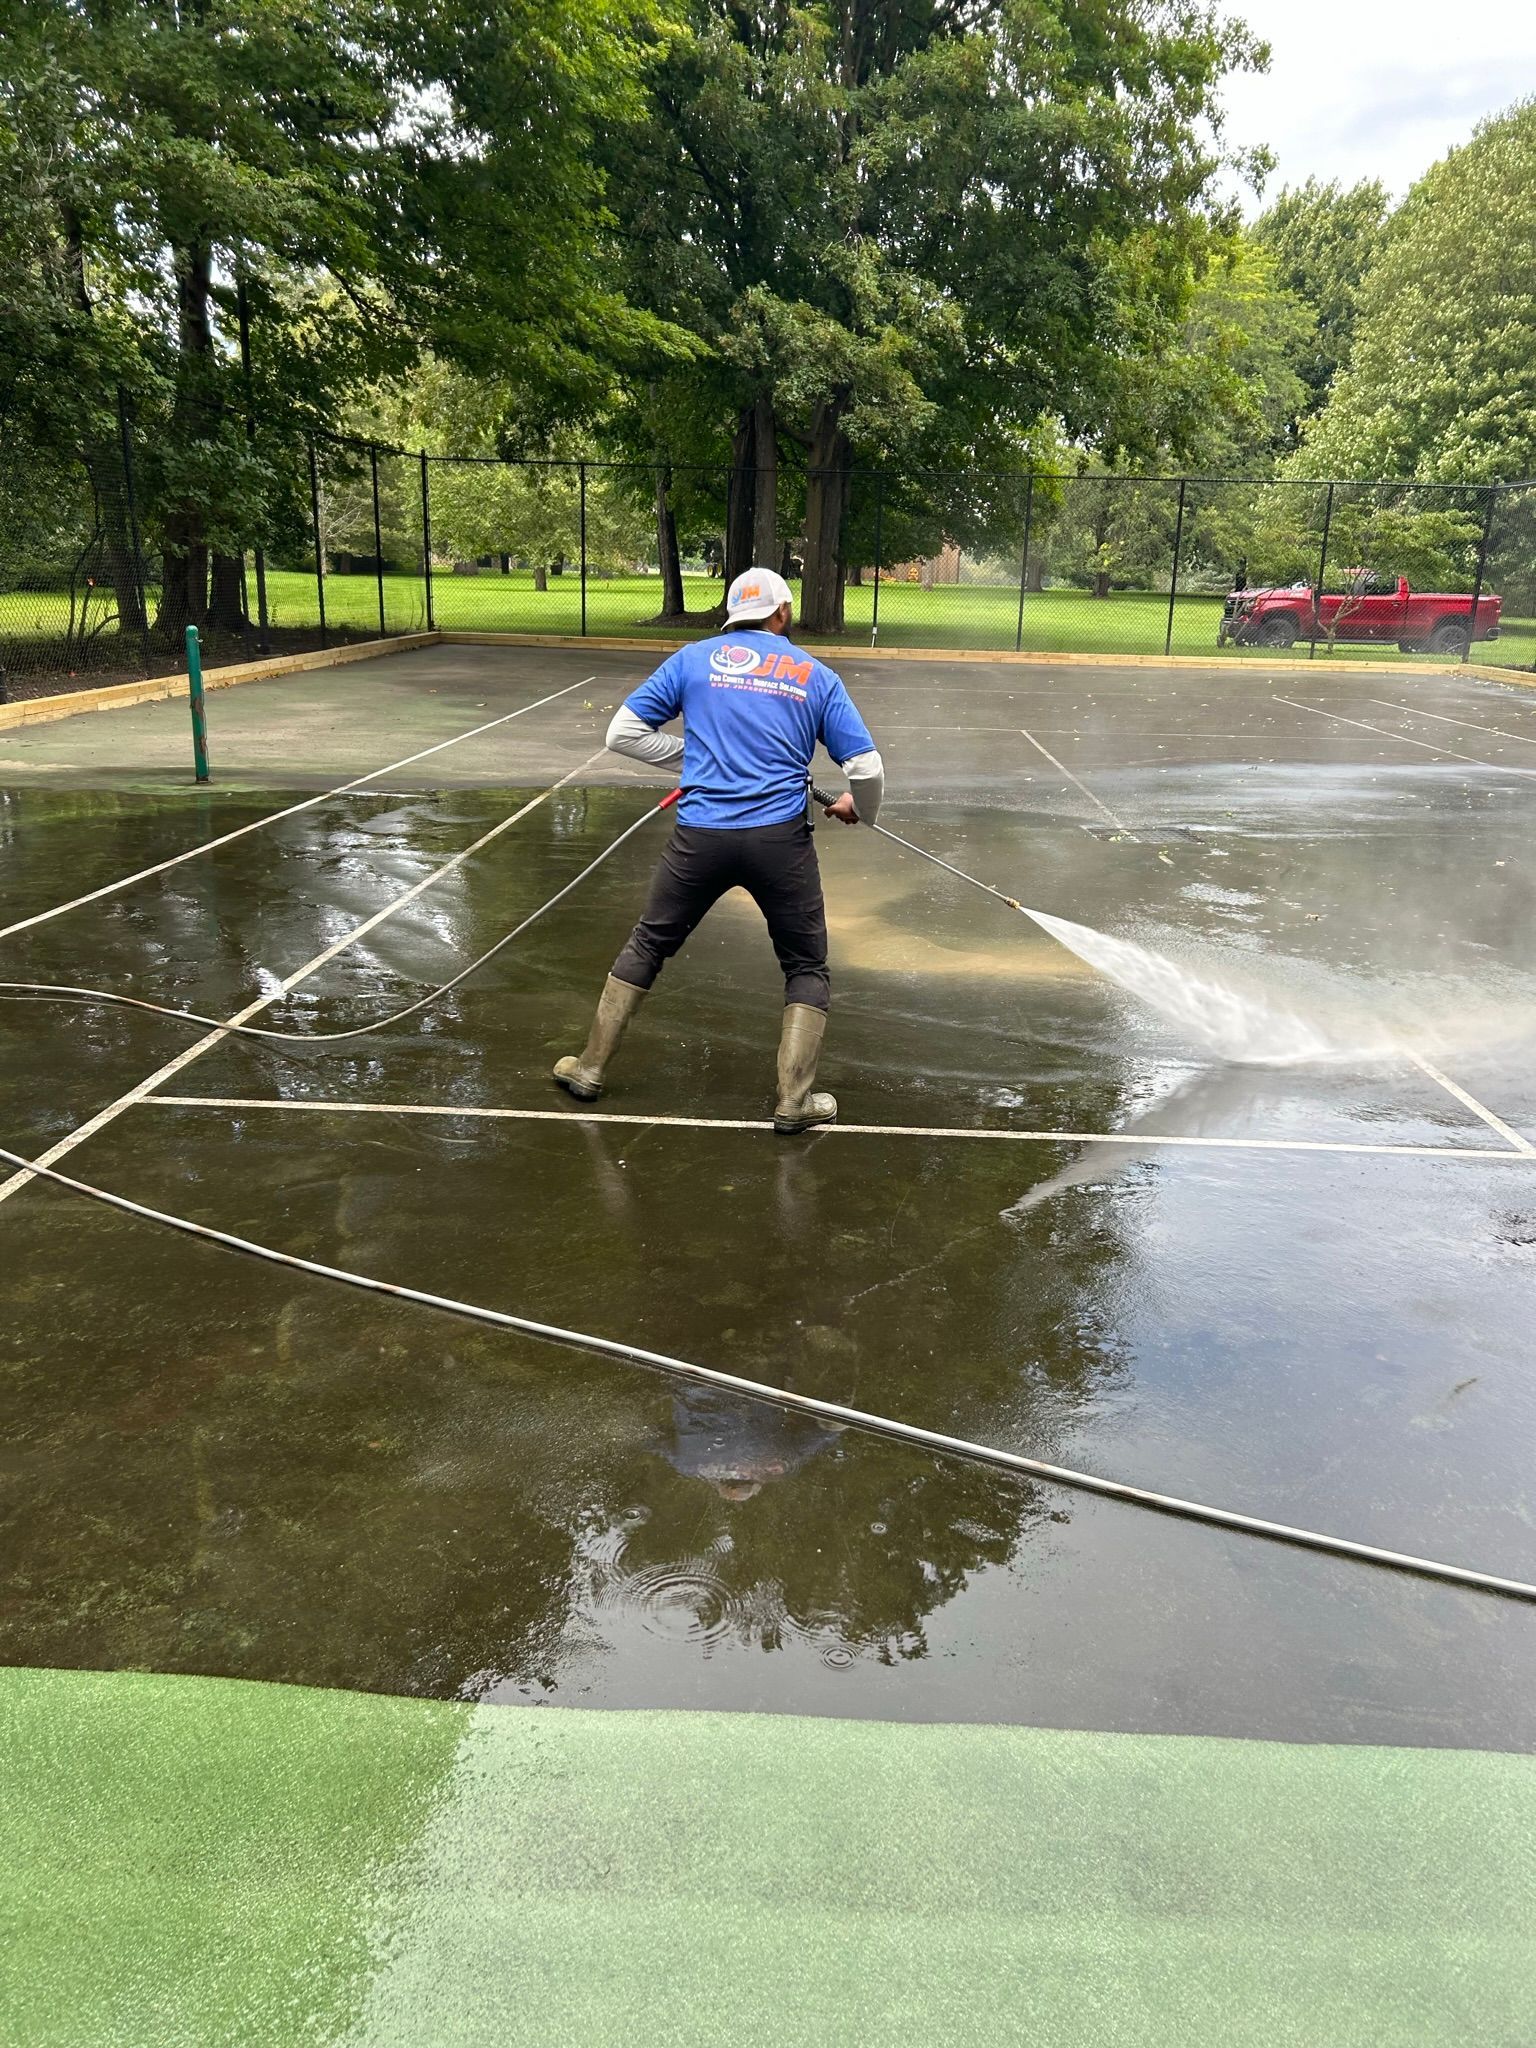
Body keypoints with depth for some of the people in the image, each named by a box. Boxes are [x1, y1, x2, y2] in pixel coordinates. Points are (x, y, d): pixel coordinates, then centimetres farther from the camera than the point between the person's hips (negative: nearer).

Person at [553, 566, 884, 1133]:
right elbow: (866, 769, 5)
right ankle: (794, 1100, 11)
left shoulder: (695, 658, 9)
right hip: (780, 839, -1)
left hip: (700, 836, 1)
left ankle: (590, 1069, 27)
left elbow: (623, 732, 7)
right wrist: (858, 810, 26)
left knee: (648, 945, 20)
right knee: (806, 968, 16)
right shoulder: (816, 676, 9)